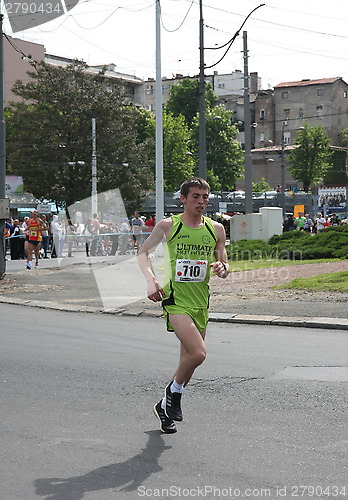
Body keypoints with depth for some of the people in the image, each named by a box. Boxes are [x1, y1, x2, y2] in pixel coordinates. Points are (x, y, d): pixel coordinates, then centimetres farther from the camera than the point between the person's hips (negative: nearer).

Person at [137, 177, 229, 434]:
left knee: (189, 358, 10)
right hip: (175, 299, -5)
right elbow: (143, 252, 5)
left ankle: (165, 407, 31)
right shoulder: (168, 226, -3)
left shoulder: (216, 229, 6)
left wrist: (222, 268, -10)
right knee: (198, 353, -22)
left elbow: (224, 264, 15)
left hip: (201, 302, 5)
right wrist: (151, 280, -11)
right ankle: (174, 391, 6)